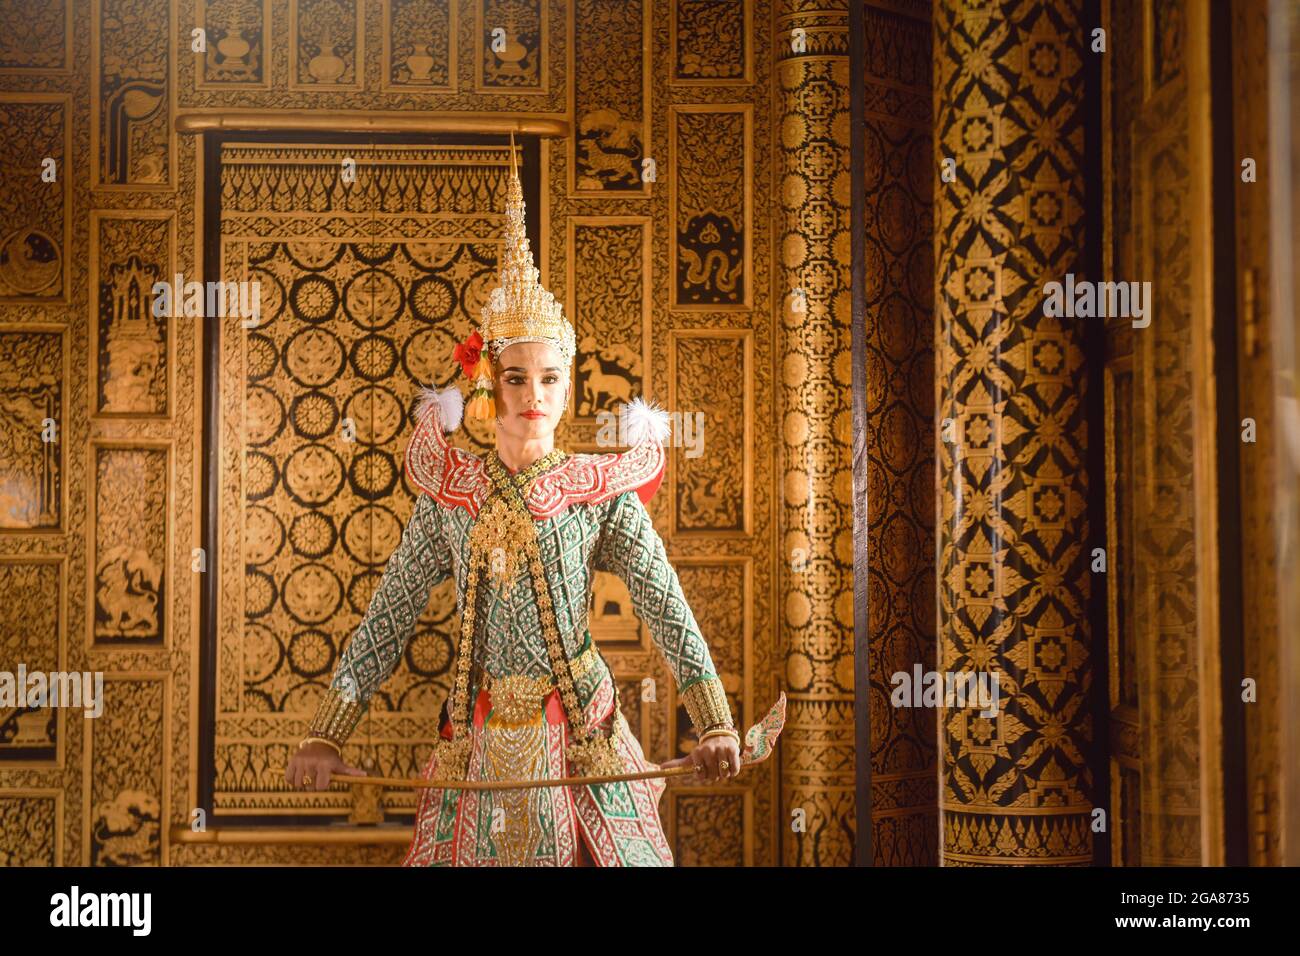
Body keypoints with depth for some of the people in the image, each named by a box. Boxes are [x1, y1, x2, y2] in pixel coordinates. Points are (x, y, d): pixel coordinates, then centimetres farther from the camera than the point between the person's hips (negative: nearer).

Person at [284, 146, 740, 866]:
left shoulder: (602, 492, -4)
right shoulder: (449, 496, -1)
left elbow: (666, 609, -7)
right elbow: (387, 618, 0)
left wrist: (715, 727, -16)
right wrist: (324, 737, -5)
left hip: (581, 738, -1)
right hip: (481, 743, 1)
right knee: (469, 854, 7)